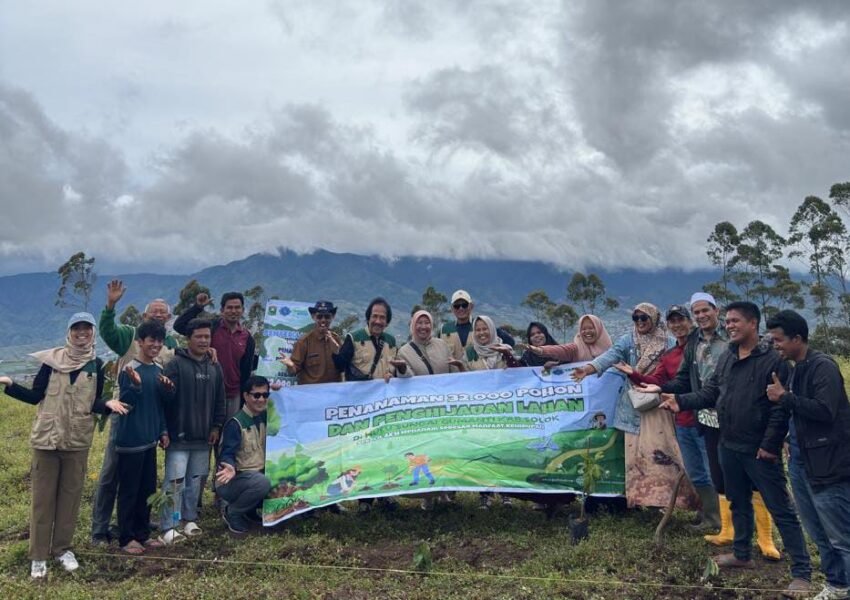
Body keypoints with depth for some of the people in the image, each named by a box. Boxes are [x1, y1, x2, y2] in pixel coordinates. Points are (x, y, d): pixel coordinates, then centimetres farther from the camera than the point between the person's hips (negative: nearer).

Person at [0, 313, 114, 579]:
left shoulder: (96, 365, 0)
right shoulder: (52, 359, -3)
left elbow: (94, 403, 1)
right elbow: (35, 396, -2)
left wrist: (108, 405, -18)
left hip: (78, 440, 1)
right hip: (46, 437, -1)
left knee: (70, 495, 9)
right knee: (43, 496, 5)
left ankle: (62, 548, 24)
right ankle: (38, 555, 15)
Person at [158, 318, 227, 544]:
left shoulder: (215, 367, 10)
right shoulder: (176, 364, -7)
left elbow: (220, 400, 13)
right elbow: (166, 396, -13)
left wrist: (217, 426, 8)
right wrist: (164, 430, -24)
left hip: (203, 436, 5)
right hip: (179, 435, -5)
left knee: (196, 480, 12)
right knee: (175, 481, -6)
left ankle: (190, 519, 26)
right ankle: (168, 528, 0)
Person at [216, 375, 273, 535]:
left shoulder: (265, 418, 5)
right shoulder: (235, 423, -17)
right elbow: (227, 454, -25)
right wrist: (230, 467, -45)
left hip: (257, 474, 7)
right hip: (234, 479, -7)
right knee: (262, 483, -34)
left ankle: (250, 510, 11)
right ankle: (232, 513, -7)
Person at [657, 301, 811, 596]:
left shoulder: (772, 360, -14)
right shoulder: (726, 357, 9)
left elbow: (780, 408, -18)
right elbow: (710, 392, 9)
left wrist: (770, 444, -21)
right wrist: (681, 401, -6)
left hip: (759, 450, -8)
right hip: (729, 446, 8)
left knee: (781, 510, -1)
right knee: (738, 502, 21)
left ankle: (802, 572, 5)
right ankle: (742, 554, 37)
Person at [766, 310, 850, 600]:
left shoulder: (823, 366, -14)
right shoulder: (794, 369, 12)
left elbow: (825, 411, -25)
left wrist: (785, 397, -18)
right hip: (801, 462, 9)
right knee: (819, 535, 18)